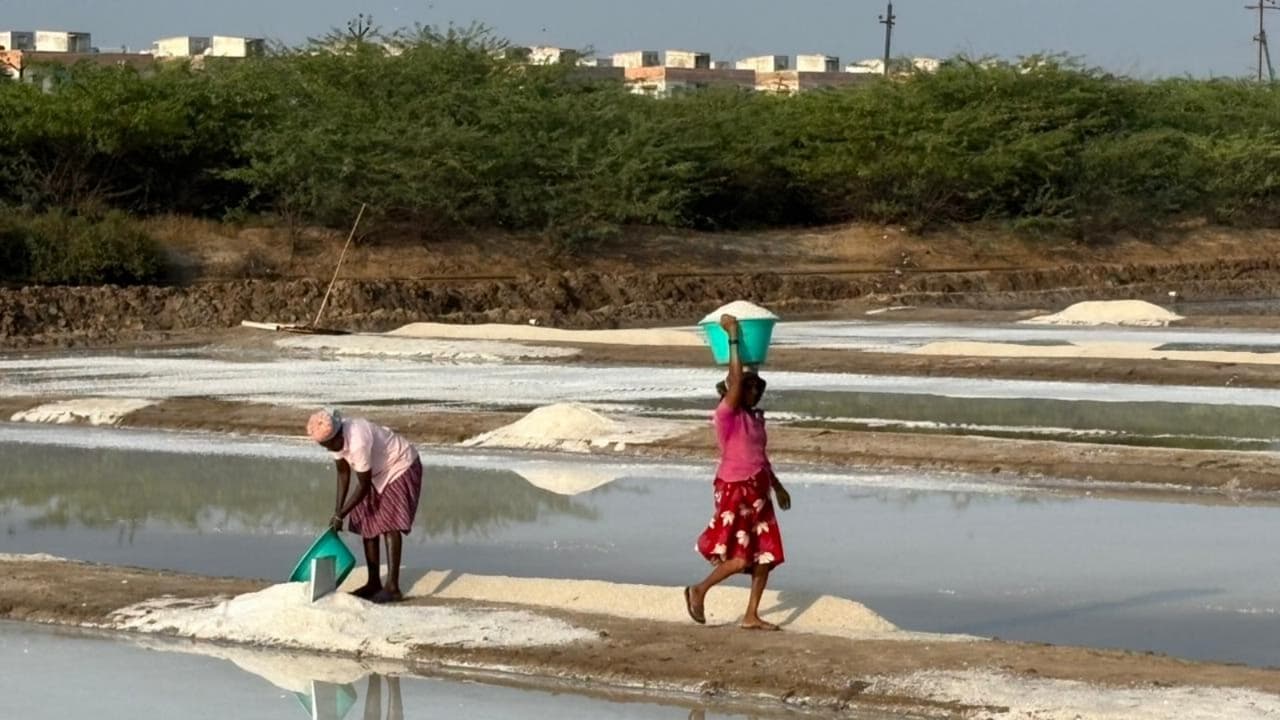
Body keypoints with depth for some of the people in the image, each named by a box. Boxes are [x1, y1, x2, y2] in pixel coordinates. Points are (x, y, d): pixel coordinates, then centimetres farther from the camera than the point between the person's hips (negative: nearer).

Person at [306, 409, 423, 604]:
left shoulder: (358, 442, -37)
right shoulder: (335, 437, -11)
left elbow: (363, 485, -27)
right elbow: (343, 472, 1)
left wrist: (340, 515, -20)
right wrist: (337, 510, -4)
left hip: (400, 468, -9)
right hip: (379, 472, 9)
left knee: (389, 525, -18)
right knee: (367, 523, 5)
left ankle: (392, 587, -22)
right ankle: (374, 583, 12)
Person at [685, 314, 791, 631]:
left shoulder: (754, 418, 13)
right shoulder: (726, 415, -12)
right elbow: (736, 379, -25)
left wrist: (777, 486, 28)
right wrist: (733, 336, -24)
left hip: (758, 491, 8)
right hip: (734, 490, -8)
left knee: (765, 556, 5)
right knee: (740, 558, -12)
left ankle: (751, 616, 12)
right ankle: (699, 591, 9)